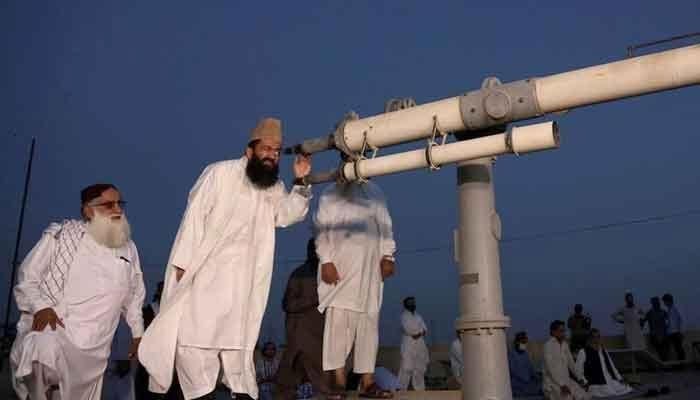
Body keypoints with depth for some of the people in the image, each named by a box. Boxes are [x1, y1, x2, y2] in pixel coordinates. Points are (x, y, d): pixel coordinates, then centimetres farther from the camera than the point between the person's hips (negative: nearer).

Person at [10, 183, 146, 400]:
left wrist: (138, 333, 22)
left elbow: (134, 295, 25)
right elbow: (28, 277, 3)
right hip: (50, 330, -4)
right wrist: (40, 306, -14)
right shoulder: (60, 235, 3)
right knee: (44, 352, -36)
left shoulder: (128, 249, 15)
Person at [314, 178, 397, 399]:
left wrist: (387, 256, 0)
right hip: (339, 265, -2)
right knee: (338, 320, -9)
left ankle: (367, 381, 5)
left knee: (369, 322, 1)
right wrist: (326, 261, -10)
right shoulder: (330, 195, 10)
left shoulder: (375, 192, 18)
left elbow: (385, 226, 13)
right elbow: (322, 230, 3)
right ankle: (339, 381, -6)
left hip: (369, 268, 3)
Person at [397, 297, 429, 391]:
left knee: (420, 368, 7)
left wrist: (418, 333, -10)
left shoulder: (418, 316, 21)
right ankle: (402, 389, -14)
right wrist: (419, 330, -4)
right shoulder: (404, 316, 3)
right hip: (408, 344, -6)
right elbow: (408, 329, -12)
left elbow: (424, 329, 9)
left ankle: (420, 389, 13)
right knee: (407, 368, -14)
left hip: (420, 345, 6)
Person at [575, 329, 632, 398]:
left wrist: (620, 379, 15)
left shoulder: (603, 351, 18)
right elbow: (578, 371, -5)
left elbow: (611, 366, 23)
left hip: (611, 384, 7)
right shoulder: (583, 352, -2)